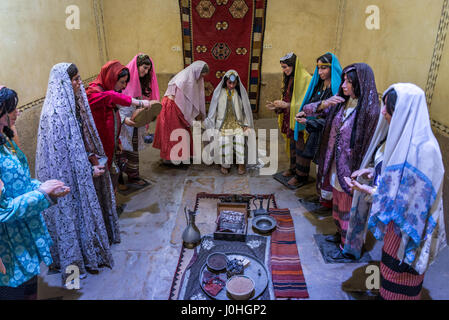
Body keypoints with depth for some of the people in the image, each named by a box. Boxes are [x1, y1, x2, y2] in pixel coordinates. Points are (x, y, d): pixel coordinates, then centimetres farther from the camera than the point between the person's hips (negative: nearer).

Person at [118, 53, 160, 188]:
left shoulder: (141, 81, 12)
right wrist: (124, 118, -25)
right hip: (122, 123, -7)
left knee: (134, 150, 14)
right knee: (121, 151, 0)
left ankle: (133, 176, 27)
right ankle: (118, 179, 14)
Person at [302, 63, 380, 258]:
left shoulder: (370, 111, -19)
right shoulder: (340, 103, 1)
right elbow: (308, 110, 1)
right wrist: (324, 104, -19)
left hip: (351, 170, -7)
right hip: (336, 167, 7)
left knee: (348, 209, 9)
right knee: (338, 204, 24)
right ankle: (341, 234, 46)